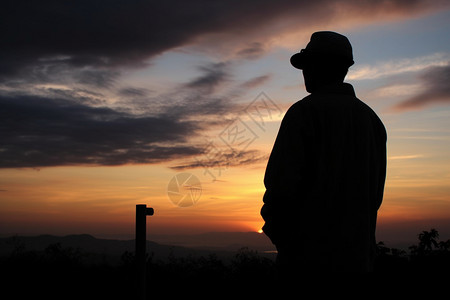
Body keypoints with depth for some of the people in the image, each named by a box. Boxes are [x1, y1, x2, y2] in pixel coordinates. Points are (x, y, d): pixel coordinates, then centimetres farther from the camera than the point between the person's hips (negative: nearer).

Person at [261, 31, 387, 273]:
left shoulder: (304, 111, -8)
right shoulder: (372, 119, 13)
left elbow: (283, 180, -16)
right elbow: (375, 192, 16)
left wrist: (276, 231, -1)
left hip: (309, 254, -6)